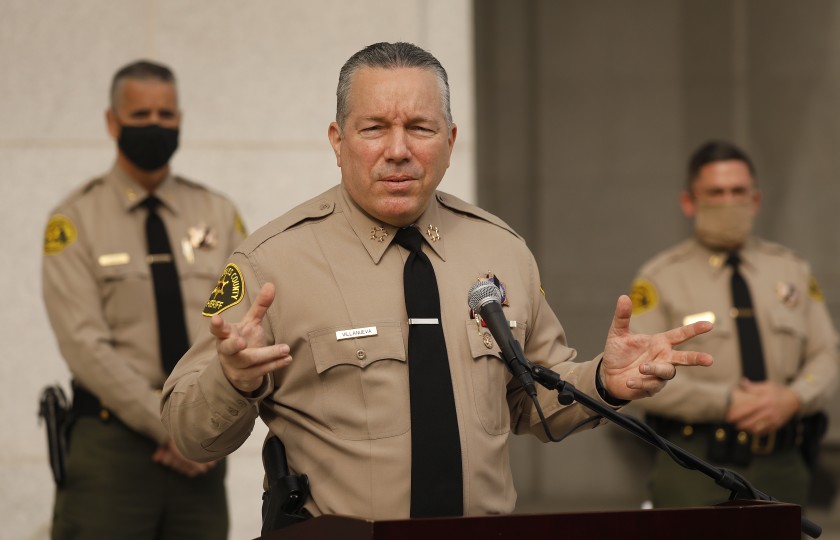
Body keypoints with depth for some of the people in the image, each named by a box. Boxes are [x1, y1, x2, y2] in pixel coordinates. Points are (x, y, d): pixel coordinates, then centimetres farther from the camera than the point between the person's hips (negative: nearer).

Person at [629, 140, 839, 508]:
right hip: (695, 469, -4)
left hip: (780, 466, 4)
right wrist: (726, 404, -15)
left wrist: (791, 400, -9)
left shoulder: (793, 271, 16)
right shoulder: (660, 279, 3)